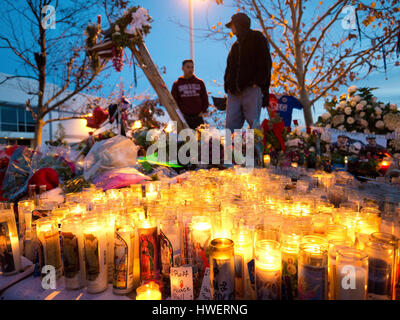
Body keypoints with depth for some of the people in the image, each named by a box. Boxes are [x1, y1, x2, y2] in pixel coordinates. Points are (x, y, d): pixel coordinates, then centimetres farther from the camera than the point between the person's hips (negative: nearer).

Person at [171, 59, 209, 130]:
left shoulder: (199, 82, 10)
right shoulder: (177, 84, 6)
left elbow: (205, 98, 14)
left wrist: (203, 111, 3)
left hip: (198, 117, 2)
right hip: (183, 118, -1)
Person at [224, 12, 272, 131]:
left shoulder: (256, 38, 10)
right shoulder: (236, 45, 29)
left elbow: (265, 63, -2)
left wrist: (258, 82, -14)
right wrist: (227, 84, 9)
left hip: (251, 89, -6)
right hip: (234, 92, 6)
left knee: (254, 124, -11)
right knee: (230, 124, -3)